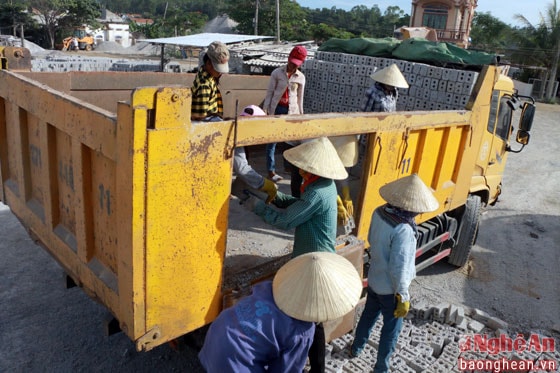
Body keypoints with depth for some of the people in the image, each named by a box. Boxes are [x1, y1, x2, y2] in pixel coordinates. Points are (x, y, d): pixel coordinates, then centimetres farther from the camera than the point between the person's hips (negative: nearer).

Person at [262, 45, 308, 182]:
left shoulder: (301, 77, 3)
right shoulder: (277, 72, -4)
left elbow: (300, 97, 9)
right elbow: (269, 92, -1)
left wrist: (301, 114, 10)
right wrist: (265, 110, -5)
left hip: (292, 110, 2)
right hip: (276, 109, -2)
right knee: (272, 140, 1)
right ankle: (271, 170, 8)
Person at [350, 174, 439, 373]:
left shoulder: (379, 212, -12)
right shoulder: (403, 230, -34)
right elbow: (398, 268, -28)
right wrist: (403, 297, -16)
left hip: (373, 279, 7)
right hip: (390, 288, -7)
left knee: (368, 315, 29)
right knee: (392, 328, 16)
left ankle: (356, 348, 51)